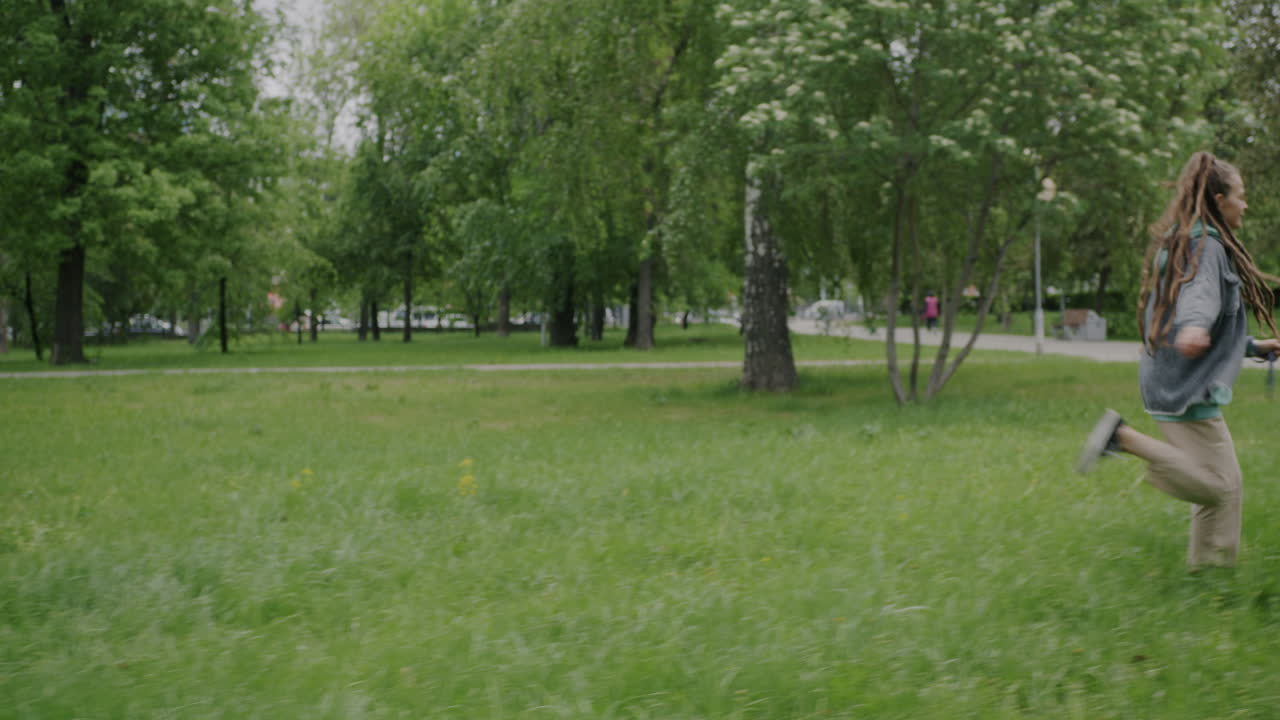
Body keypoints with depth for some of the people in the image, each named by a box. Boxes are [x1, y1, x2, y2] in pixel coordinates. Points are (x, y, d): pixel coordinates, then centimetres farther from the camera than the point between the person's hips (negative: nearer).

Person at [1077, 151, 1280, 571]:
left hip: (1170, 382, 10)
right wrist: (1194, 327, -55)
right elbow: (1200, 291, -35)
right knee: (1216, 484, -9)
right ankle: (1124, 437, -13)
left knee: (1222, 484, 12)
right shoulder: (1206, 245, -12)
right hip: (1189, 388, -10)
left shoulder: (1180, 243, 19)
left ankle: (1210, 569, 14)